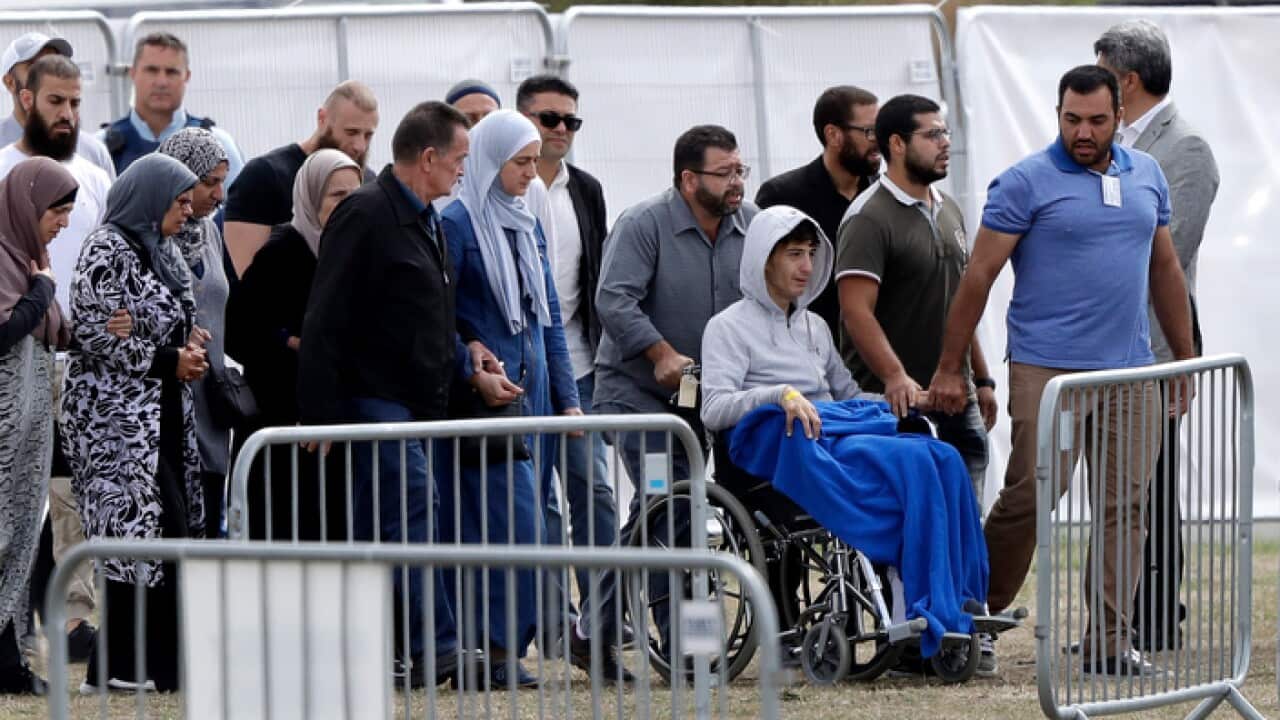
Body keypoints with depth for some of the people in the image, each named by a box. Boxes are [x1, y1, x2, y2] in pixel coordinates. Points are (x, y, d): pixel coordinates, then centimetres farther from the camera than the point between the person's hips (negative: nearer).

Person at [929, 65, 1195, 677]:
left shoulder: (1146, 176, 13)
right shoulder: (1026, 183, -4)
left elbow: (1164, 269, 21)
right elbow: (979, 276, -4)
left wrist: (1185, 357, 19)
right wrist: (950, 369, -7)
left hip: (1129, 372, 5)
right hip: (1046, 369, -5)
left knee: (1126, 505, 2)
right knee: (1029, 498, -10)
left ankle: (1109, 643, 6)